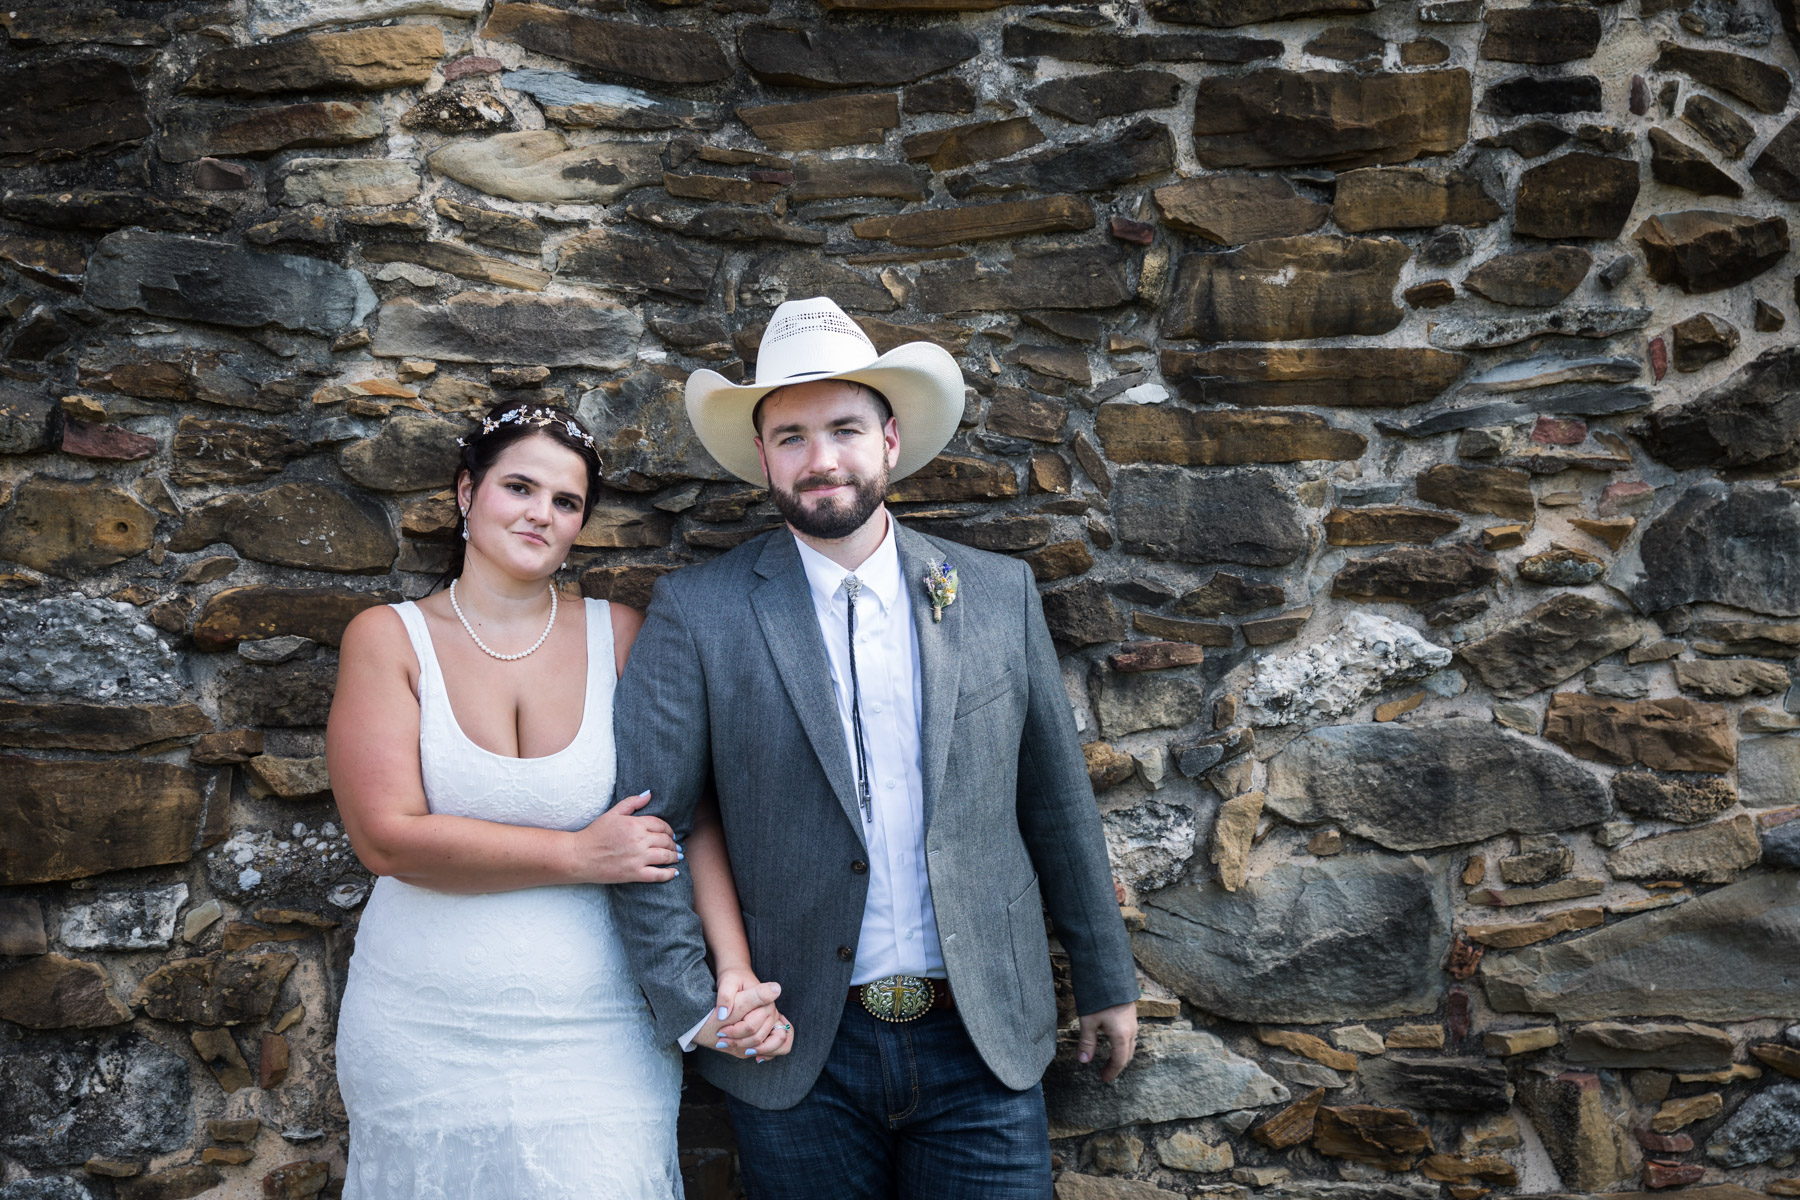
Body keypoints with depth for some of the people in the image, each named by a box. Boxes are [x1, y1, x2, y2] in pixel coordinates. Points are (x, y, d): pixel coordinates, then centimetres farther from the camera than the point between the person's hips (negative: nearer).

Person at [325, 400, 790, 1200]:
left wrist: (733, 970, -17)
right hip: (425, 1038, 0)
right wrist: (580, 855, -14)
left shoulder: (620, 637, 1)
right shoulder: (387, 639, -2)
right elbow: (388, 838, -11)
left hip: (596, 1038, 1)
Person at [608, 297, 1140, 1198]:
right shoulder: (699, 613, -6)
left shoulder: (999, 593, 2)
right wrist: (695, 1011, -10)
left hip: (984, 1045, 2)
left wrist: (1106, 980, 12)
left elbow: (1056, 800, 7)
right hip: (794, 1058, -1)